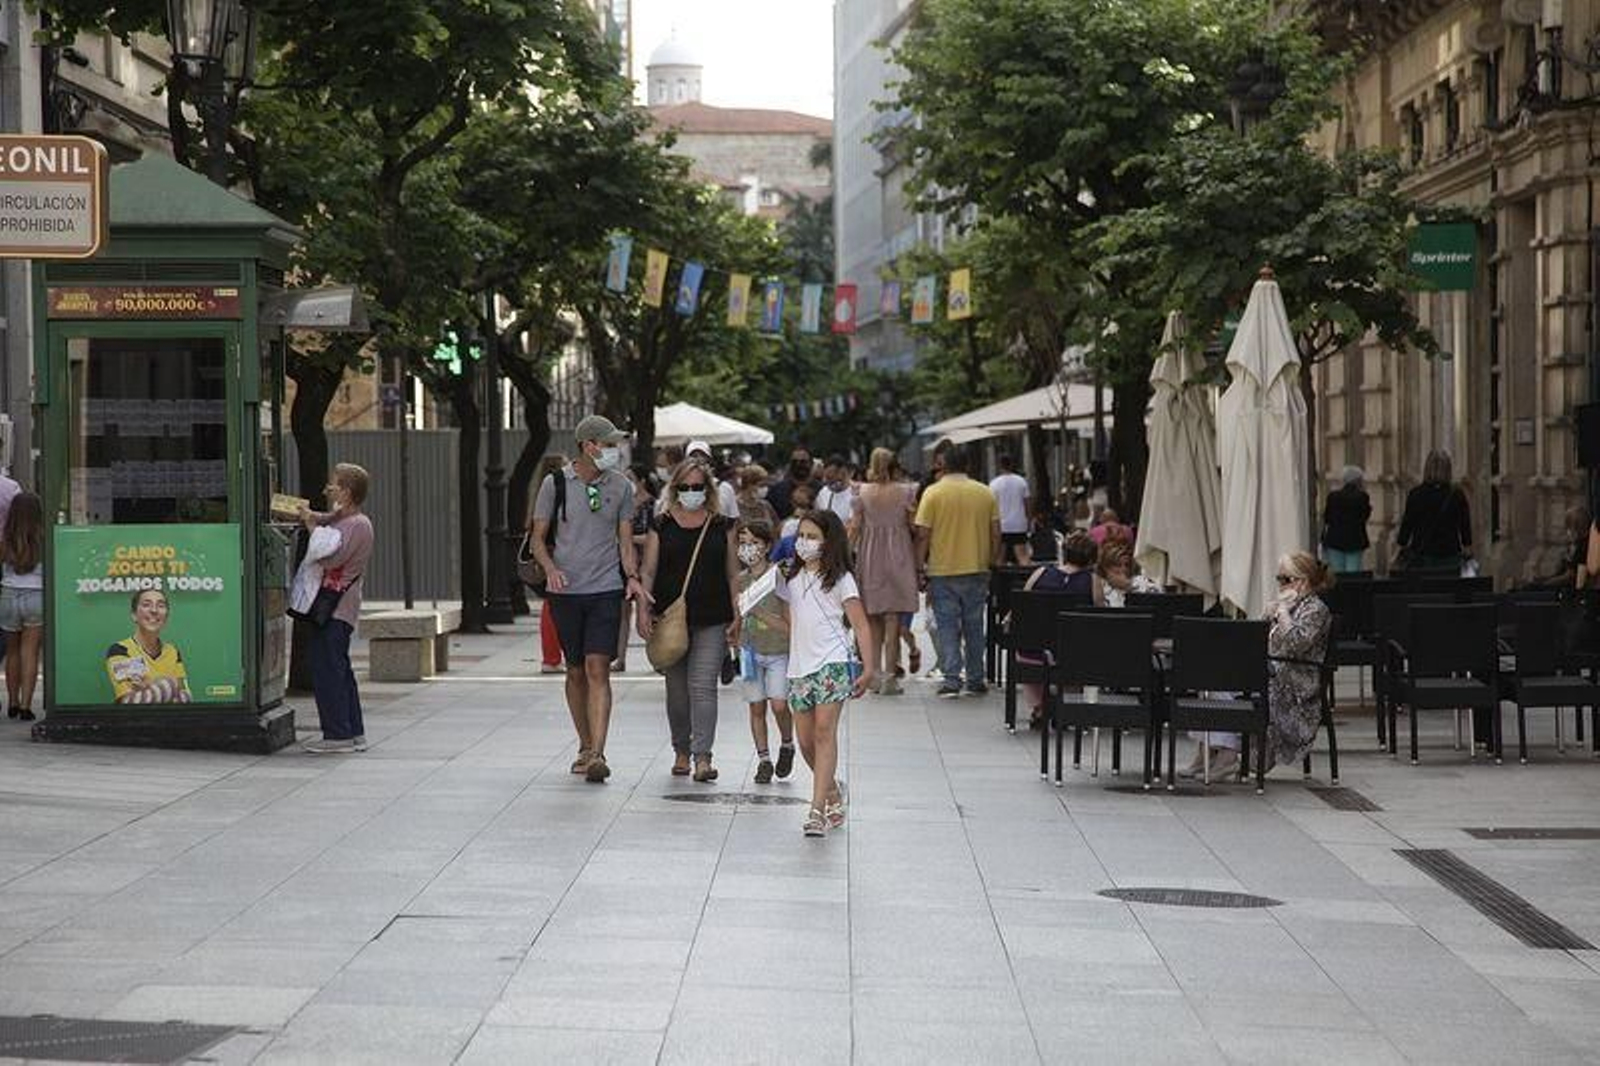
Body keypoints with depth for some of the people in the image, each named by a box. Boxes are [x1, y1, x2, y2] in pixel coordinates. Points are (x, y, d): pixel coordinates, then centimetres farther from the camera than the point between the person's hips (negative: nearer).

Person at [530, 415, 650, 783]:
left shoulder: (621, 487, 5)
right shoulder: (556, 484, 1)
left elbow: (625, 541, 10)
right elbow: (538, 537, 5)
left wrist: (632, 577, -6)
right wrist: (550, 568, -14)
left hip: (606, 589, 0)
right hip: (566, 590, 1)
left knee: (598, 669, -12)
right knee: (576, 671, 10)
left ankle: (598, 754, -18)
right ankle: (585, 746, 25)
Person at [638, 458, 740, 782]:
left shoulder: (724, 526, 5)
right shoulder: (661, 526, 5)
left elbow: (733, 575, 7)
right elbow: (648, 572, 4)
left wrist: (737, 618, 1)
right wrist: (643, 609, -9)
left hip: (712, 621, -1)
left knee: (702, 685, -11)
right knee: (676, 689, 10)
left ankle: (702, 756, -13)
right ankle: (681, 751, 24)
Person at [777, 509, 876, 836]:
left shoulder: (840, 579, 0)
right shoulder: (791, 578, 15)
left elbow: (861, 626, -3)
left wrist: (868, 668, -10)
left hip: (833, 664, -6)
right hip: (800, 666, 6)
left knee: (824, 732, -15)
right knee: (806, 740, 6)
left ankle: (818, 809, -20)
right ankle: (832, 790, 29)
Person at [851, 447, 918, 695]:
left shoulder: (863, 493, -1)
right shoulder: (905, 492, -3)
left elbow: (855, 528, -1)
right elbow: (914, 526, -1)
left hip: (870, 557, 1)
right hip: (898, 556, -1)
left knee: (874, 618, 14)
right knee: (893, 619, 0)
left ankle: (875, 672, 12)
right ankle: (888, 677, -4)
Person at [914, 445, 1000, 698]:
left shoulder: (933, 493, -7)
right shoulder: (985, 493, 2)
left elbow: (923, 534, -9)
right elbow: (996, 532, 5)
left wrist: (920, 565, -1)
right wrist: (993, 561, 15)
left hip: (942, 571, -3)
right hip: (977, 570, 3)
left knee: (947, 627, 2)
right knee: (974, 626, 12)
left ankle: (951, 679, -5)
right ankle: (976, 680, 15)